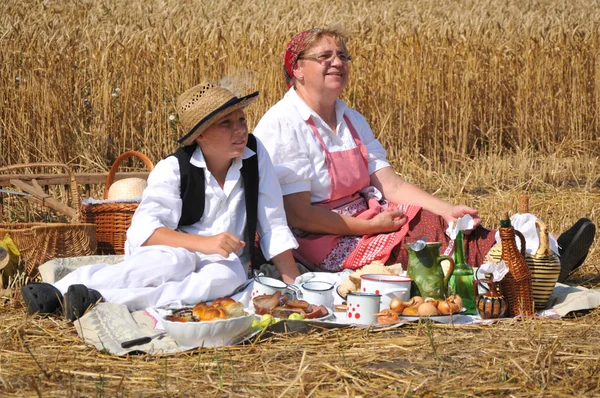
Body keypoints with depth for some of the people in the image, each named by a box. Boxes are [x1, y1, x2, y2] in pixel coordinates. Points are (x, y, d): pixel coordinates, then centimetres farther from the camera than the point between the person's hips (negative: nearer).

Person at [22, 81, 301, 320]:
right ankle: (59, 290, -45)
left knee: (228, 276, -36)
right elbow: (144, 230, -24)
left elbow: (273, 225, 4)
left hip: (221, 260, 3)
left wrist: (294, 284, -2)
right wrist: (204, 243, -36)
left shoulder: (255, 155, -2)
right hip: (176, 249, -2)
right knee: (175, 261, -40)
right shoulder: (173, 170, -11)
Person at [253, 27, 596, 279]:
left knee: (435, 221, -15)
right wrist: (370, 226, -20)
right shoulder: (281, 126, -13)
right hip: (322, 243, -8)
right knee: (422, 229, -25)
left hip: (365, 220, 8)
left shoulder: (352, 121, 13)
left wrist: (447, 210, -10)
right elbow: (297, 215, -19)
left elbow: (390, 183, 5)